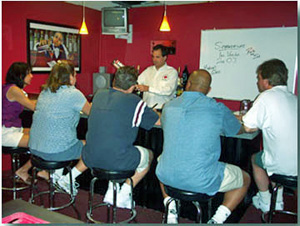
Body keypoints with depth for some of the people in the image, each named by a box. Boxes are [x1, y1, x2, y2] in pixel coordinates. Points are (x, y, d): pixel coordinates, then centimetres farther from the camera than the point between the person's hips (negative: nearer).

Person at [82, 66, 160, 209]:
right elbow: (159, 121, 0)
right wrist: (151, 111, 23)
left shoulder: (98, 95, 6)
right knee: (148, 155, 20)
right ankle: (124, 195, 19)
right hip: (117, 162, -6)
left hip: (90, 159, 6)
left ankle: (112, 191, 30)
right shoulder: (134, 102, -10)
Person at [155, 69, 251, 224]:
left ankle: (171, 209, 24)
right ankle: (217, 219, 8)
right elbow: (239, 130, 13)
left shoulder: (169, 106, 3)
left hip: (167, 176, 3)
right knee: (245, 179, 22)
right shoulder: (218, 109, -6)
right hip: (202, 181, -3)